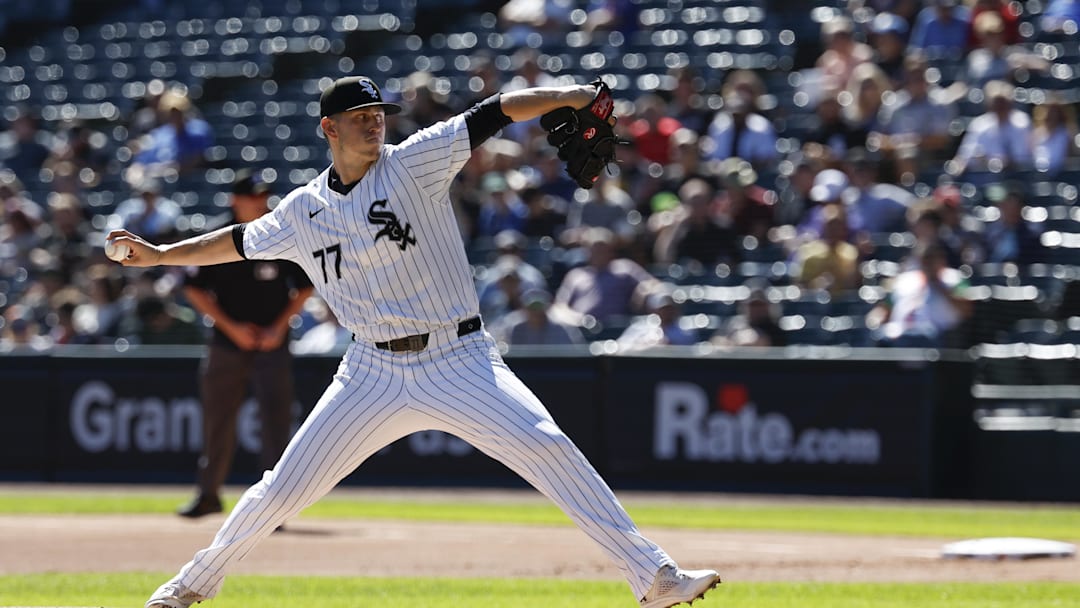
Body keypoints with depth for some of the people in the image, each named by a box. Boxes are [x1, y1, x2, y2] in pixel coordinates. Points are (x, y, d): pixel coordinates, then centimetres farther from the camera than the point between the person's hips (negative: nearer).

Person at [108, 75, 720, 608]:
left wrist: (566, 95, -27)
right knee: (284, 487, 3)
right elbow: (242, 241, 25)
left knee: (547, 446, -22)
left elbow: (492, 115, -14)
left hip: (460, 361, -3)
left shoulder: (414, 163, -4)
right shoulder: (304, 210, 7)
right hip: (375, 374, 3)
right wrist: (162, 255, 27)